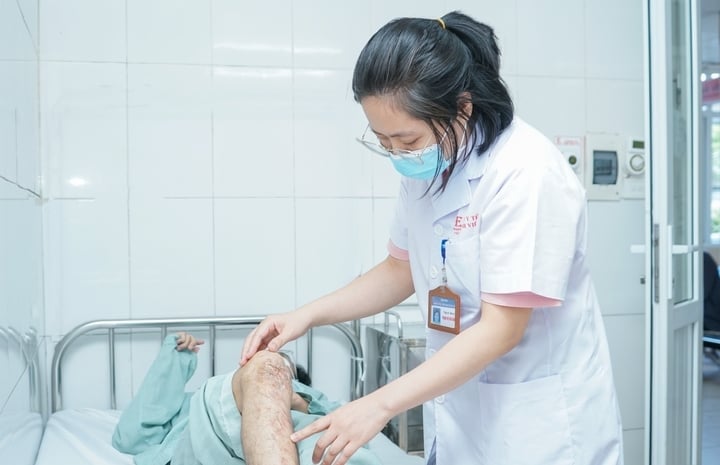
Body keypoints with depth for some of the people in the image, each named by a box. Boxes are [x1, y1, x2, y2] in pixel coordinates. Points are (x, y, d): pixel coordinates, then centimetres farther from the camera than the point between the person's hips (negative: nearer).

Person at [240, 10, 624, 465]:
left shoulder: (527, 173, -24)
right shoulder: (426, 165, -1)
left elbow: (502, 329, -24)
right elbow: (401, 270, 11)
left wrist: (381, 404, -27)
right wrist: (308, 314, -1)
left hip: (538, 419, -6)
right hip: (458, 407, 7)